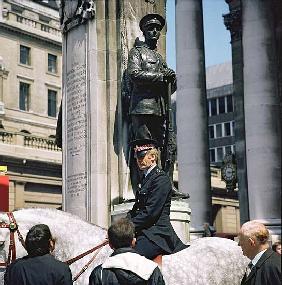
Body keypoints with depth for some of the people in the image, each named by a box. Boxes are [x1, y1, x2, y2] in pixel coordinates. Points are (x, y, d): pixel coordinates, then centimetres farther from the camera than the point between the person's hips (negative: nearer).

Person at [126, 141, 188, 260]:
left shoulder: (160, 178, -10)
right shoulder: (146, 177, 20)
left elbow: (150, 212, -17)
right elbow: (137, 208, 17)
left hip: (157, 233, -9)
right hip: (146, 232, 9)